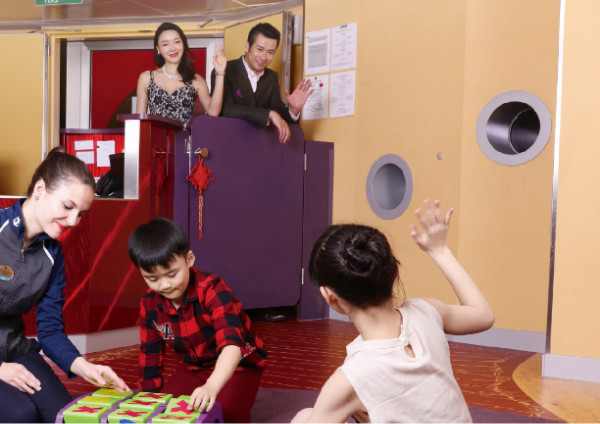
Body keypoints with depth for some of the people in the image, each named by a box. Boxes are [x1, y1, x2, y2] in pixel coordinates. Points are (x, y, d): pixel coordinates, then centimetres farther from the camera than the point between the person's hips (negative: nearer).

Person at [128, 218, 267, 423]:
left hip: (236, 365, -5)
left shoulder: (212, 289, -29)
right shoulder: (150, 304, -11)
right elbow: (149, 357, 2)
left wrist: (211, 387, -59)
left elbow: (231, 344, -44)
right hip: (193, 368, 5)